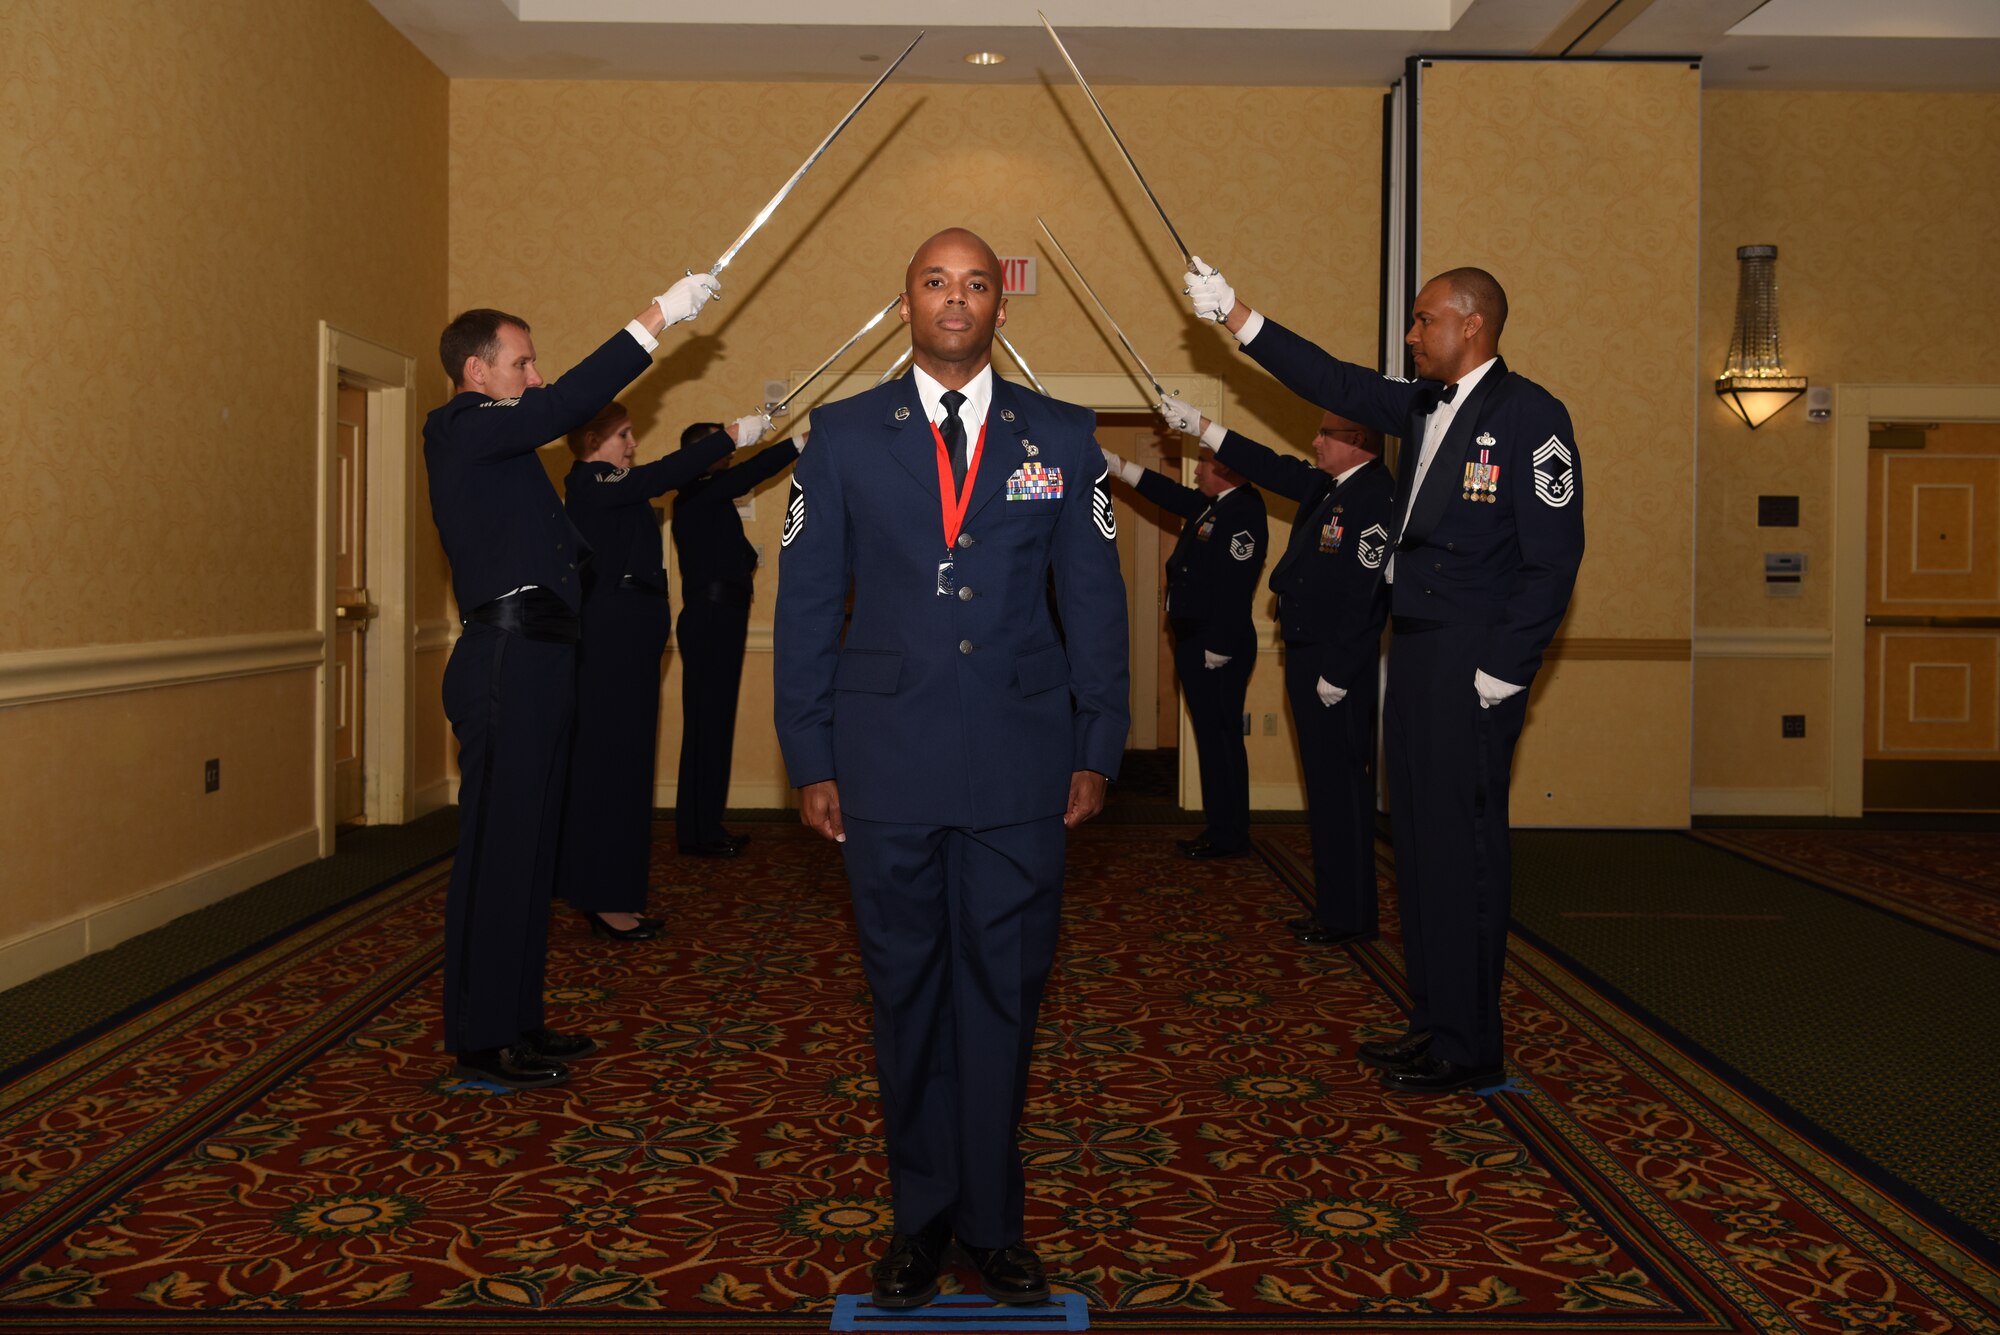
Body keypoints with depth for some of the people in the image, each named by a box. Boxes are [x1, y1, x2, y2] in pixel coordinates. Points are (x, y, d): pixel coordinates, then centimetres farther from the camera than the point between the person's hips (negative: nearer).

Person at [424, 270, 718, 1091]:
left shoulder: (494, 441, 22)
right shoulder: (461, 430, -9)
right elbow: (566, 404, -19)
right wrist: (654, 321, -18)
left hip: (532, 668, 10)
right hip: (505, 665, -10)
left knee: (528, 848, 14)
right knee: (496, 852, -5)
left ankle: (515, 1022, 23)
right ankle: (479, 1044, 2)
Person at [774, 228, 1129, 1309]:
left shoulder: (1061, 438, 7)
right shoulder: (842, 436, 5)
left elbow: (1094, 600, 8)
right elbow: (807, 603, 5)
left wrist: (1097, 751, 4)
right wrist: (810, 760, 2)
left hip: (1019, 770, 0)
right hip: (887, 769, 0)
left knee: (1001, 994, 5)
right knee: (907, 996, 8)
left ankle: (992, 1220, 21)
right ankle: (921, 1216, 23)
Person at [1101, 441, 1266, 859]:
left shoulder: (1243, 514, -17)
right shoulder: (1211, 505, 13)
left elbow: (1233, 587, -22)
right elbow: (1171, 494, 29)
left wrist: (1217, 649, -22)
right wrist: (1114, 463, 29)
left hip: (1216, 650, -10)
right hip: (1196, 643, 10)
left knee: (1220, 738, -4)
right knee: (1212, 738, 13)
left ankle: (1229, 837, 3)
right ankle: (1221, 829, 20)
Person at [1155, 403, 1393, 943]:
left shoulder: (1374, 497, -16)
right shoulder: (1327, 486, 12)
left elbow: (1364, 592, -21)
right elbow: (1274, 469, 25)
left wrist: (1337, 674, -21)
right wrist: (1202, 427, 25)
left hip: (1339, 667, -10)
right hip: (1308, 657, 10)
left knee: (1339, 787, -4)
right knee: (1326, 786, 13)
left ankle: (1348, 916, 4)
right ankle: (1335, 905, 22)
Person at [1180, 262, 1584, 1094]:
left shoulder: (1529, 416, -9)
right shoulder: (1424, 408, 14)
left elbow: (1553, 556, -13)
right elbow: (1333, 383, 21)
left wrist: (1504, 672, -16)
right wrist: (1236, 317, 17)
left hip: (1473, 662, -8)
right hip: (1415, 651, 8)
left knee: (1462, 843, -5)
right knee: (1419, 838, 12)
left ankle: (1470, 1047, 5)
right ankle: (1434, 1021, 23)